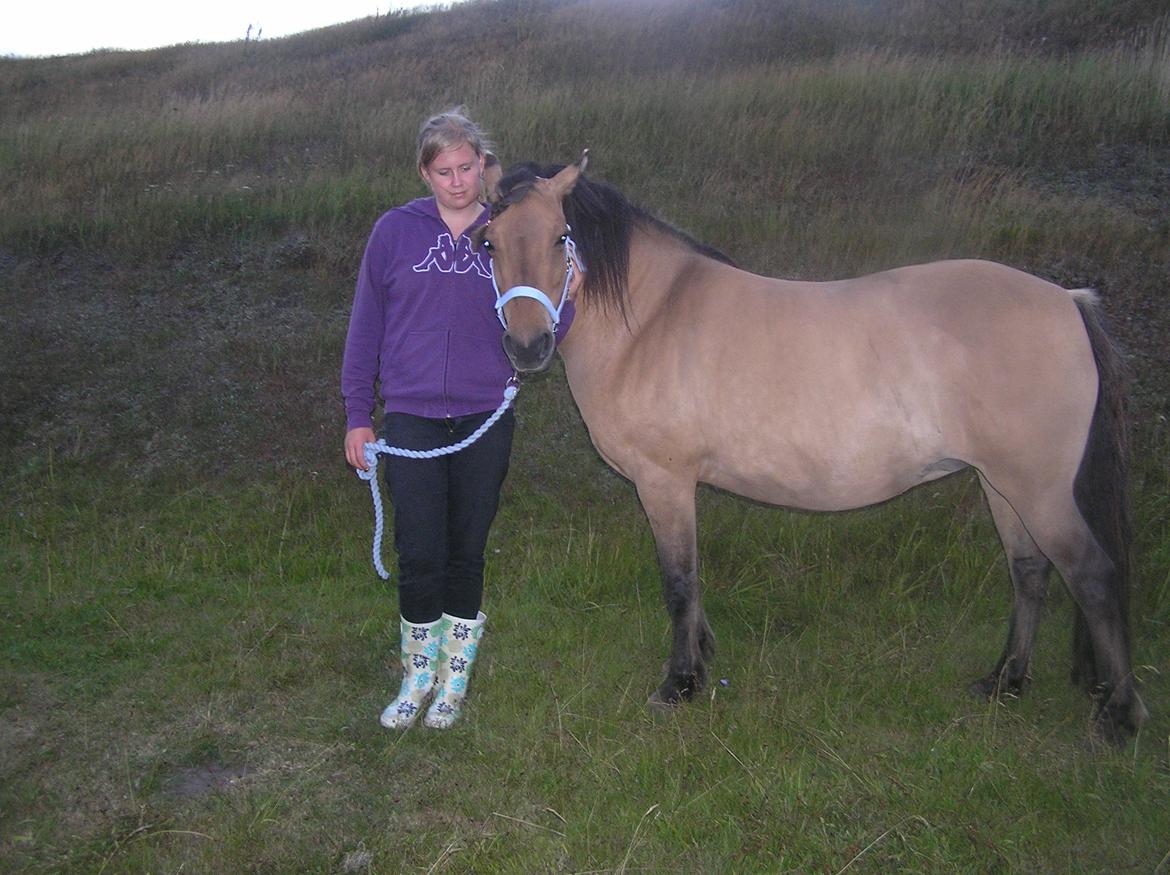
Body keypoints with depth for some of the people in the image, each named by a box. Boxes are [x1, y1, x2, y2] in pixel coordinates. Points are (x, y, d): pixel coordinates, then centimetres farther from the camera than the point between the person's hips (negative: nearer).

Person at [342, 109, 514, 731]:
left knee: (467, 553, 10)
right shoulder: (396, 231, 1)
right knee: (420, 555, -2)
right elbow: (366, 326, 6)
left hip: (485, 421, 1)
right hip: (411, 419, -1)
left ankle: (455, 678, 28)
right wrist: (357, 415, 4)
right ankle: (418, 674, 21)